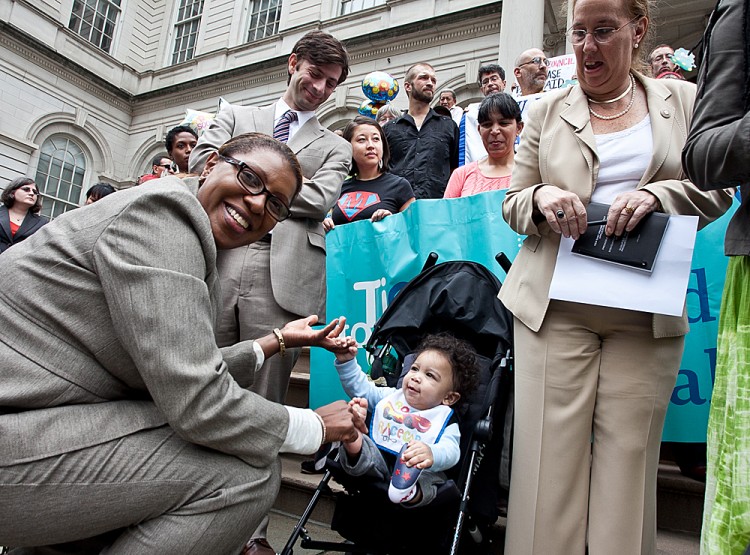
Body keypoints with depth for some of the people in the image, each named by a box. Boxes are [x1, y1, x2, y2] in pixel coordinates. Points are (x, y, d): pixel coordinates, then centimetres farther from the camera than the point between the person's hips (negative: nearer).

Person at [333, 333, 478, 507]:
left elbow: (450, 451, -19)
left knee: (432, 478, -36)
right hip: (377, 462, 4)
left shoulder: (444, 419, 0)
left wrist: (431, 455, -43)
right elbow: (361, 388, 19)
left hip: (415, 471, -3)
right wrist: (346, 361, 6)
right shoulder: (391, 396, 15)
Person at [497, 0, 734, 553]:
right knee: (552, 456, -2)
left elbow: (718, 189, 10)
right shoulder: (548, 109, 12)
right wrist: (541, 196, -12)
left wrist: (655, 194, -11)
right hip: (555, 307, 0)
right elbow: (512, 203, 12)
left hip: (646, 315, 1)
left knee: (628, 458, 1)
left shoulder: (684, 99, 13)